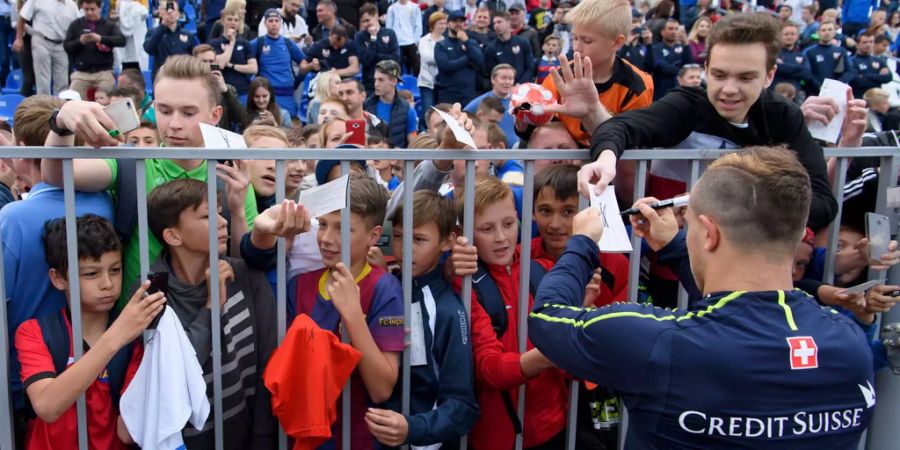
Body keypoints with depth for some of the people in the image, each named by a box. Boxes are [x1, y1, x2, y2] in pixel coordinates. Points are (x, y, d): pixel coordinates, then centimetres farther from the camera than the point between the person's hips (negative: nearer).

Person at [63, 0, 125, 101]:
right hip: (81, 73, 1)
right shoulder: (76, 25, 10)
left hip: (104, 72, -1)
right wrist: (79, 42, -15)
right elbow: (66, 46, 5)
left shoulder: (109, 25, 7)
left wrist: (101, 39, -24)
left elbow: (122, 40, -10)